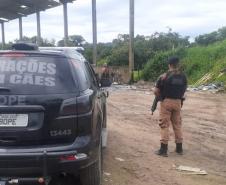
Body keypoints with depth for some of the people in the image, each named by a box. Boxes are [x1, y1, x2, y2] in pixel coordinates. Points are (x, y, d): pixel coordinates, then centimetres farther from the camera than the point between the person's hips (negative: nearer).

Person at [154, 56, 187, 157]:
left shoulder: (164, 76, -12)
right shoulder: (183, 76, 3)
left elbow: (156, 91, -11)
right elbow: (184, 90, 11)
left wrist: (161, 97, 6)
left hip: (166, 102, -4)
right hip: (177, 102, 4)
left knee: (164, 125, 1)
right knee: (177, 124, 15)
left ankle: (163, 149, 2)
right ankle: (179, 148, 22)